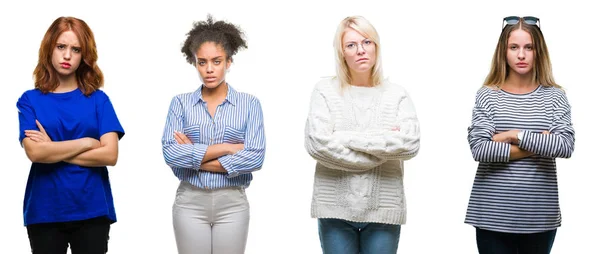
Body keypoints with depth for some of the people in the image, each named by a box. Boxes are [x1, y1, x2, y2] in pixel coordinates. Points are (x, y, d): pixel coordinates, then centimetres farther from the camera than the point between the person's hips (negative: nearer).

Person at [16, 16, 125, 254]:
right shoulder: (30, 100, 3)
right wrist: (86, 142, -9)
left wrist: (53, 150, -9)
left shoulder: (98, 99, 3)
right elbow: (34, 152, -11)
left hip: (92, 210, 0)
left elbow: (110, 154, -9)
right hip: (44, 211, 0)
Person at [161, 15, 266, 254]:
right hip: (190, 202, 1)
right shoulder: (181, 103, 3)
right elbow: (170, 154, -10)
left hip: (232, 203, 0)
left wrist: (194, 157, -10)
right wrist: (227, 147, -13)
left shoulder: (250, 104, 1)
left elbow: (255, 158, -11)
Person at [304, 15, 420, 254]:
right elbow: (317, 143, -12)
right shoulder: (325, 90, 2)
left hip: (383, 209, 1)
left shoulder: (397, 94, 6)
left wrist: (349, 138, -11)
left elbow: (410, 143, -10)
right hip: (335, 207, -1)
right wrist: (383, 145, -9)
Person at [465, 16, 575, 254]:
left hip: (539, 216, 1)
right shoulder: (487, 96, -1)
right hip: (493, 214, -1)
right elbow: (480, 149, -12)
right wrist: (540, 146, -11)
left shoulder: (555, 97, 3)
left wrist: (515, 135, -13)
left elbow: (566, 146, -10)